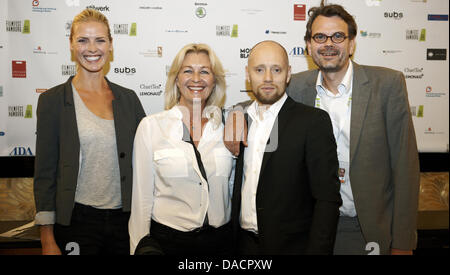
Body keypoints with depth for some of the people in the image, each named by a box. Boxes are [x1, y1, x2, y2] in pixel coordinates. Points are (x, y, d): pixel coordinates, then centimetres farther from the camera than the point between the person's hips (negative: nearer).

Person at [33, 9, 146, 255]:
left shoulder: (128, 98, 6)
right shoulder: (53, 100, -3)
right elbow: (45, 173, -4)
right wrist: (47, 241, -6)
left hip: (124, 218, 3)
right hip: (76, 220, -3)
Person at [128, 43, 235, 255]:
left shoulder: (225, 126, 1)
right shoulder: (151, 126, -5)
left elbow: (232, 188, 10)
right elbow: (142, 196, -3)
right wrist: (139, 248, -2)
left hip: (220, 239, 3)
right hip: (167, 240, -2)